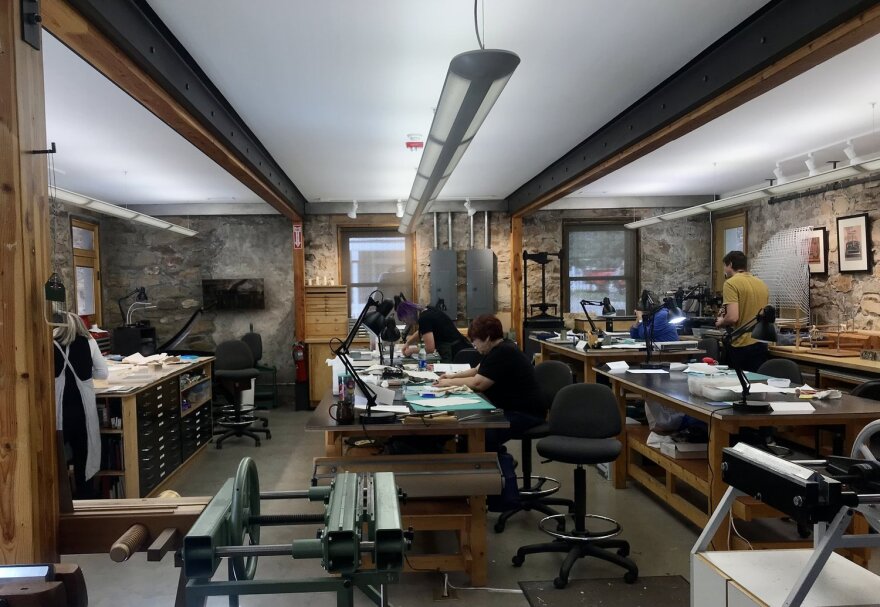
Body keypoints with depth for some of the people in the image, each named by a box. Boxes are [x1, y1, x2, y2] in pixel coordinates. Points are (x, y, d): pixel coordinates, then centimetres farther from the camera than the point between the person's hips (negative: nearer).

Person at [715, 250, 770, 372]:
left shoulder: (731, 283, -10)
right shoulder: (762, 284, 14)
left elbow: (733, 317, -20)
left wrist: (721, 322, 0)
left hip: (742, 346, -7)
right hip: (761, 344, 7)